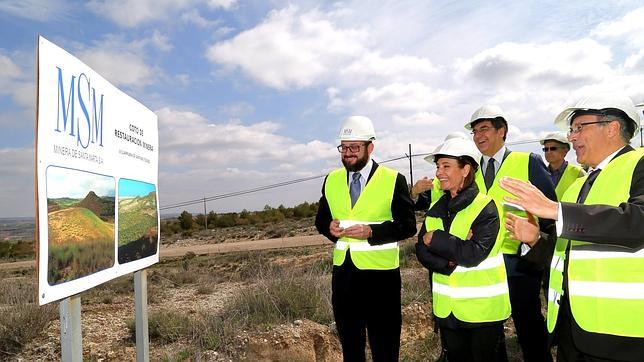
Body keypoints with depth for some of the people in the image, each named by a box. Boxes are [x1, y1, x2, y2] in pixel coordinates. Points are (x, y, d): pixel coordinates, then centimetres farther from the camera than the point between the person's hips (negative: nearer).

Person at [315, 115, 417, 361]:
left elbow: (408, 225, -9)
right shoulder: (332, 180, 7)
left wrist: (371, 231, -22)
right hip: (343, 271, 4)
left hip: (380, 273, -4)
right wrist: (329, 227, -9)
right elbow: (321, 219, 14)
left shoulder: (393, 180, -7)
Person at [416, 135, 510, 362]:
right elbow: (421, 251, -2)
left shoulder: (485, 207, -14)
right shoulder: (436, 207, 4)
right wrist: (450, 262, -19)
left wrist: (436, 239, -15)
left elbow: (473, 254, -24)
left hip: (482, 308, -5)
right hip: (446, 308, 6)